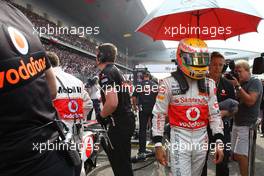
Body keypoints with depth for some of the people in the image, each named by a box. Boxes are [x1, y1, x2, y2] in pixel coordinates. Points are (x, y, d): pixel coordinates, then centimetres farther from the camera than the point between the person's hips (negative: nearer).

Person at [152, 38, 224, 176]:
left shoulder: (209, 84, 3)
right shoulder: (169, 83, -10)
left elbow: (215, 114, 7)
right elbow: (159, 115, -7)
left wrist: (219, 143, 1)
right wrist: (158, 145, -9)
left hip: (202, 140, 5)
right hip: (179, 140, -4)